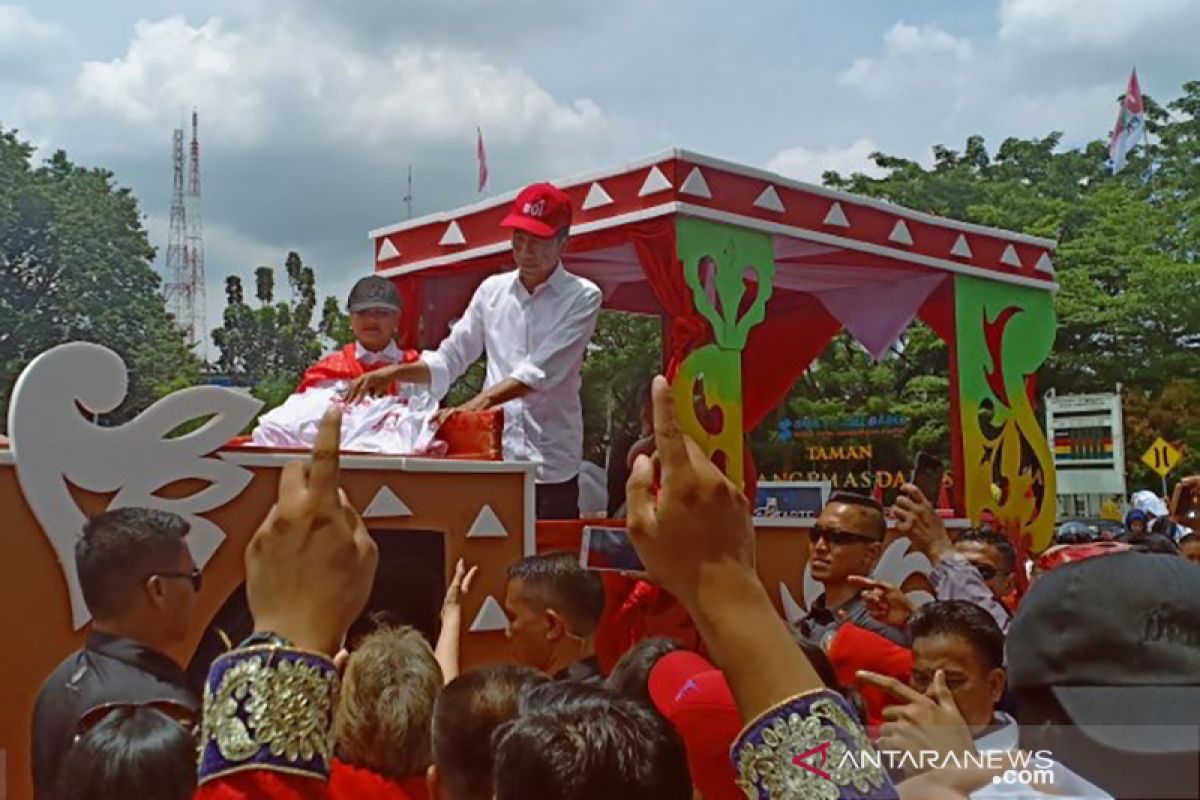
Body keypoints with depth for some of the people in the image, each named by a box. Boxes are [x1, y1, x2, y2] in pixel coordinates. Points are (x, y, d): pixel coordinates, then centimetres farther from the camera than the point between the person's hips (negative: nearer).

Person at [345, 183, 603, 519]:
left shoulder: (582, 297, -3)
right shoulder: (492, 290, 11)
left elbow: (542, 370, -16)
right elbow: (449, 359, 15)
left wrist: (483, 400, -29)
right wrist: (393, 373, -2)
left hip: (551, 464, -3)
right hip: (493, 458, 3)